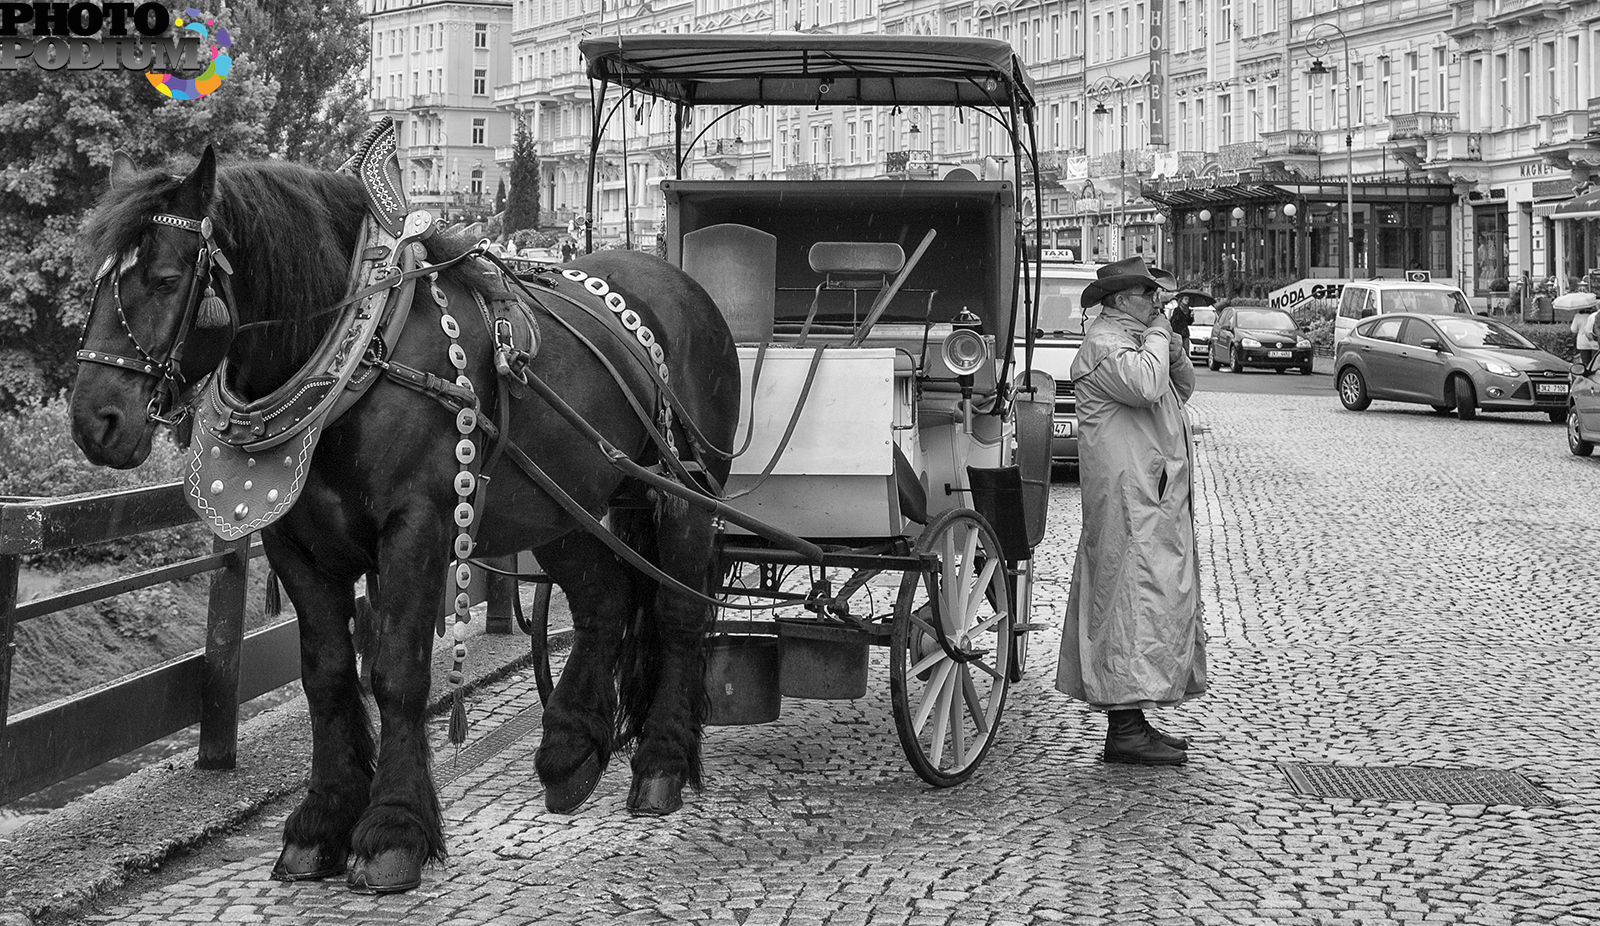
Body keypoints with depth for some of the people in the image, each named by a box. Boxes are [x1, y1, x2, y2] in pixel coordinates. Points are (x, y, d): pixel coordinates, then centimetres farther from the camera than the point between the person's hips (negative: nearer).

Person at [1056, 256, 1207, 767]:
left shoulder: (1134, 339, 20)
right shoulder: (1103, 343, -12)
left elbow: (1182, 390, 23)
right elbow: (1146, 386, -28)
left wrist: (1174, 350, 5)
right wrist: (1157, 336, -12)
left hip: (1155, 497, 11)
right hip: (1129, 498, -11)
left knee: (1160, 602, 12)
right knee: (1134, 598, -13)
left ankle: (1132, 721, 17)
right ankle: (1125, 730, -14)